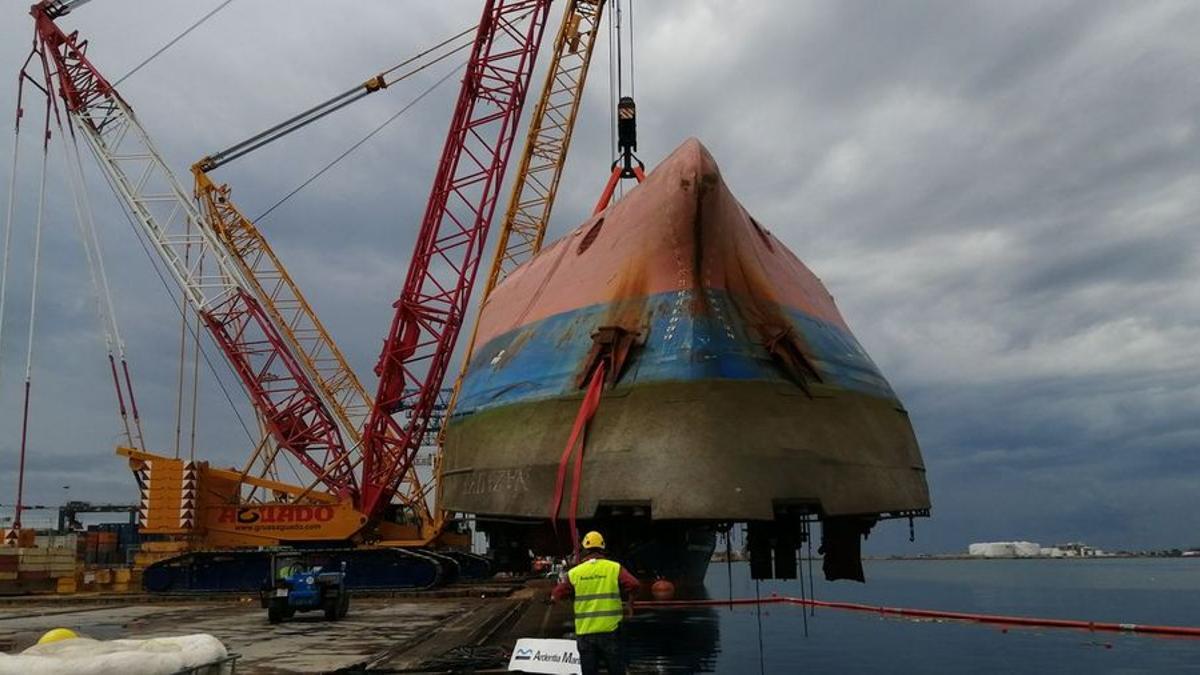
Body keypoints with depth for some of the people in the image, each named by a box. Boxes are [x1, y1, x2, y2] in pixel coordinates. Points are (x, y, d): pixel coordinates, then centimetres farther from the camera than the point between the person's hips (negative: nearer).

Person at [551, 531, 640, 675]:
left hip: (584, 632, 1)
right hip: (610, 630, -1)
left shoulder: (574, 572, 0)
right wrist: (622, 596, 6)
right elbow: (634, 585, -13)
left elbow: (557, 594, 3)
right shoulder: (615, 568, -3)